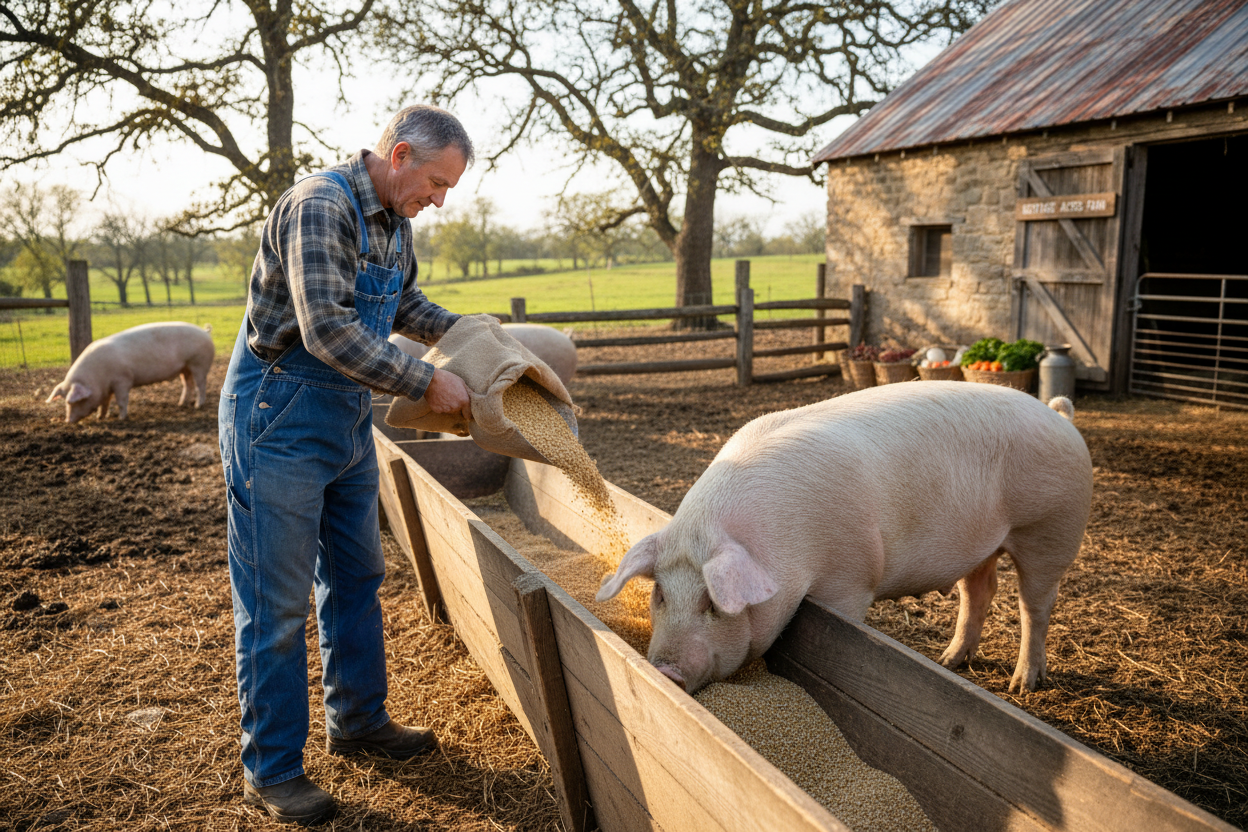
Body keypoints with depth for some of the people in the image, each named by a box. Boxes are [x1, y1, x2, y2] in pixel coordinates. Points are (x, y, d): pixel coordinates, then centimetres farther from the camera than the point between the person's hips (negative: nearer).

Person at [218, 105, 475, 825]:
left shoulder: (395, 221, 8)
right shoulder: (320, 206, -21)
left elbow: (406, 302, 24)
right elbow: (328, 333, -28)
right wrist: (426, 383, -22)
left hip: (348, 422, 9)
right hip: (281, 420, -9)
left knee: (356, 577, 16)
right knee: (277, 602, 1)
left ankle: (359, 721, 33)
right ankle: (271, 768, 16)